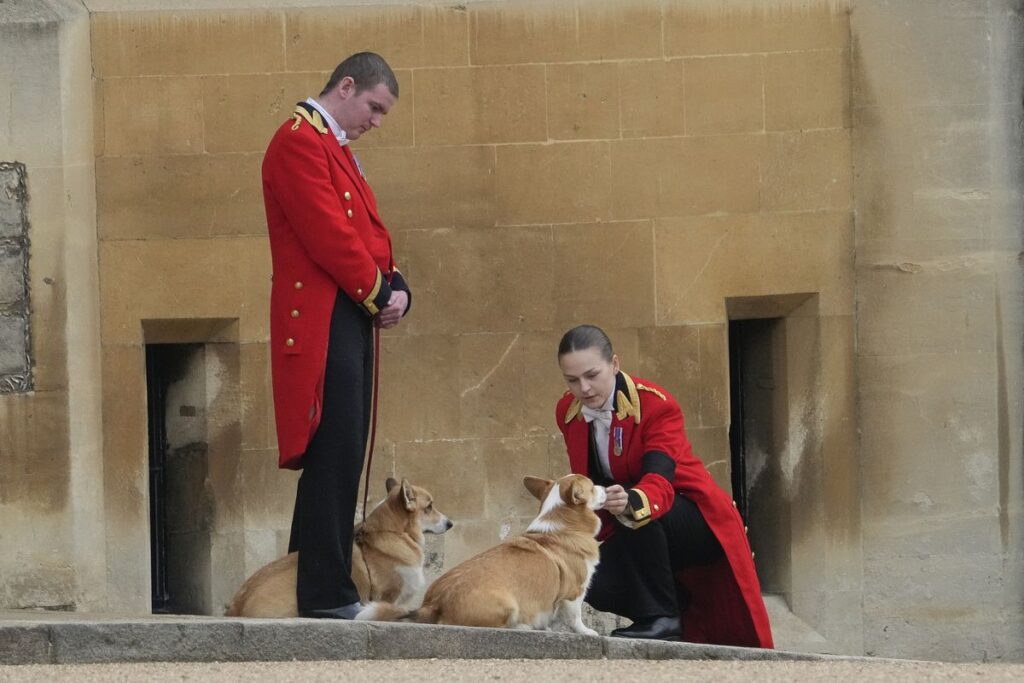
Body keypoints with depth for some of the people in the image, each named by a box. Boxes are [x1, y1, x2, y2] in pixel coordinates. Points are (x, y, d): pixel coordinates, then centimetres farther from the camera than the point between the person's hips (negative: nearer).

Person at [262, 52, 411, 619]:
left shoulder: (334, 147, 22)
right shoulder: (298, 142, -10)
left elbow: (368, 232, 21)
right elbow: (328, 234, -17)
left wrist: (395, 289, 3)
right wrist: (379, 295, -9)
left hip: (351, 322, 10)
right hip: (322, 321, -10)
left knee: (338, 459, 11)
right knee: (335, 456, -11)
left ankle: (310, 583, 16)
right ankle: (327, 594, -9)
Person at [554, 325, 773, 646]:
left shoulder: (656, 405, -22)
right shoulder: (567, 411, -3)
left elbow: (660, 481, -37)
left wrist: (629, 502, -59)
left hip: (699, 523, -6)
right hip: (635, 535, 7)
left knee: (637, 514, -37)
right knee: (595, 586, -21)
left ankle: (662, 618, -24)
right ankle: (682, 607, 10)